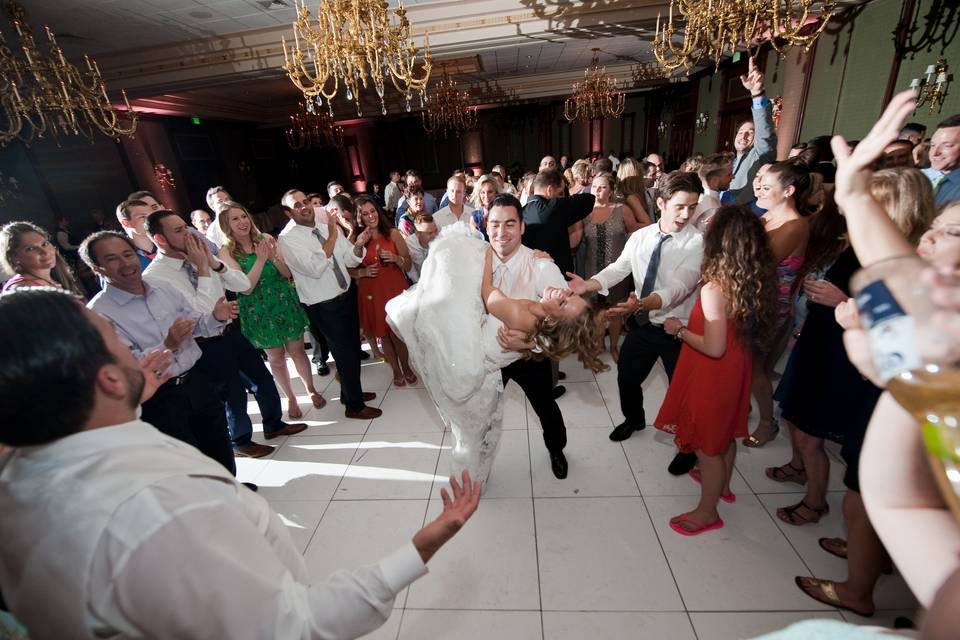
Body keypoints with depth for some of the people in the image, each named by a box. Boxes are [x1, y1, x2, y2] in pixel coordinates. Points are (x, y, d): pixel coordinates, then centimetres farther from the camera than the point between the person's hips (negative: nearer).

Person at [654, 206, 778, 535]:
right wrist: (692, 323, 9)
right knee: (725, 433, 28)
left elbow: (714, 348, -28)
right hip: (735, 370, 8)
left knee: (707, 444, 11)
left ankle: (707, 512, 31)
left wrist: (679, 330, -15)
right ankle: (721, 484, 52)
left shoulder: (715, 289, -30)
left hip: (711, 376, -8)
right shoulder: (757, 281, -6)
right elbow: (738, 324, 6)